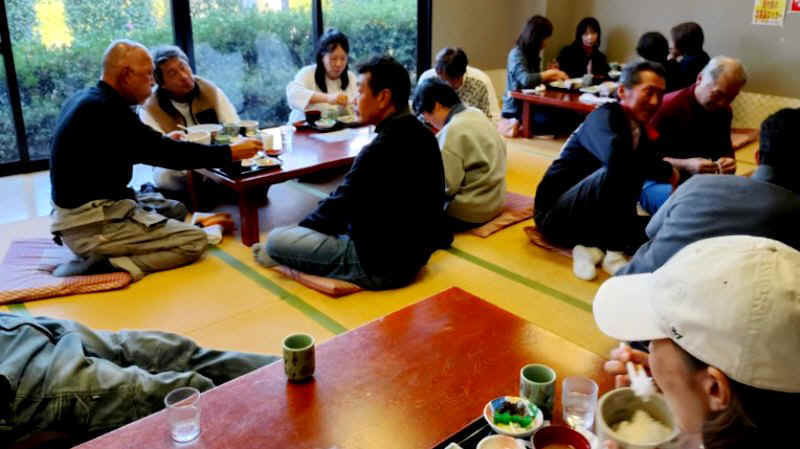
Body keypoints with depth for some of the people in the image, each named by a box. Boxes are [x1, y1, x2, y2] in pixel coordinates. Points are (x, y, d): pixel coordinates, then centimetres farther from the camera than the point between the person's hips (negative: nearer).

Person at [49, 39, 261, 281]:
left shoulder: (84, 99, 10)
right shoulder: (106, 110, -20)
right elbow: (167, 152, -19)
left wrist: (164, 143, 12)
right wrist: (231, 152, -12)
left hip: (76, 214, 10)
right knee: (195, 241, -9)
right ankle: (107, 266, -14)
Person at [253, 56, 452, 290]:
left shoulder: (378, 151, -26)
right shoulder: (424, 136, 2)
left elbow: (337, 207, -13)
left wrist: (300, 228, 7)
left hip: (379, 265, -9)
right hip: (415, 252, 9)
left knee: (276, 240, -3)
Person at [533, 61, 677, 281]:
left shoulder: (640, 130, 10)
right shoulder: (604, 117, -14)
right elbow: (616, 157, -38)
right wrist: (668, 171, -24)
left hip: (596, 220, 8)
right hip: (554, 214, -8)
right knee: (619, 173, -32)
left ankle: (591, 246, -8)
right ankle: (614, 252, -18)